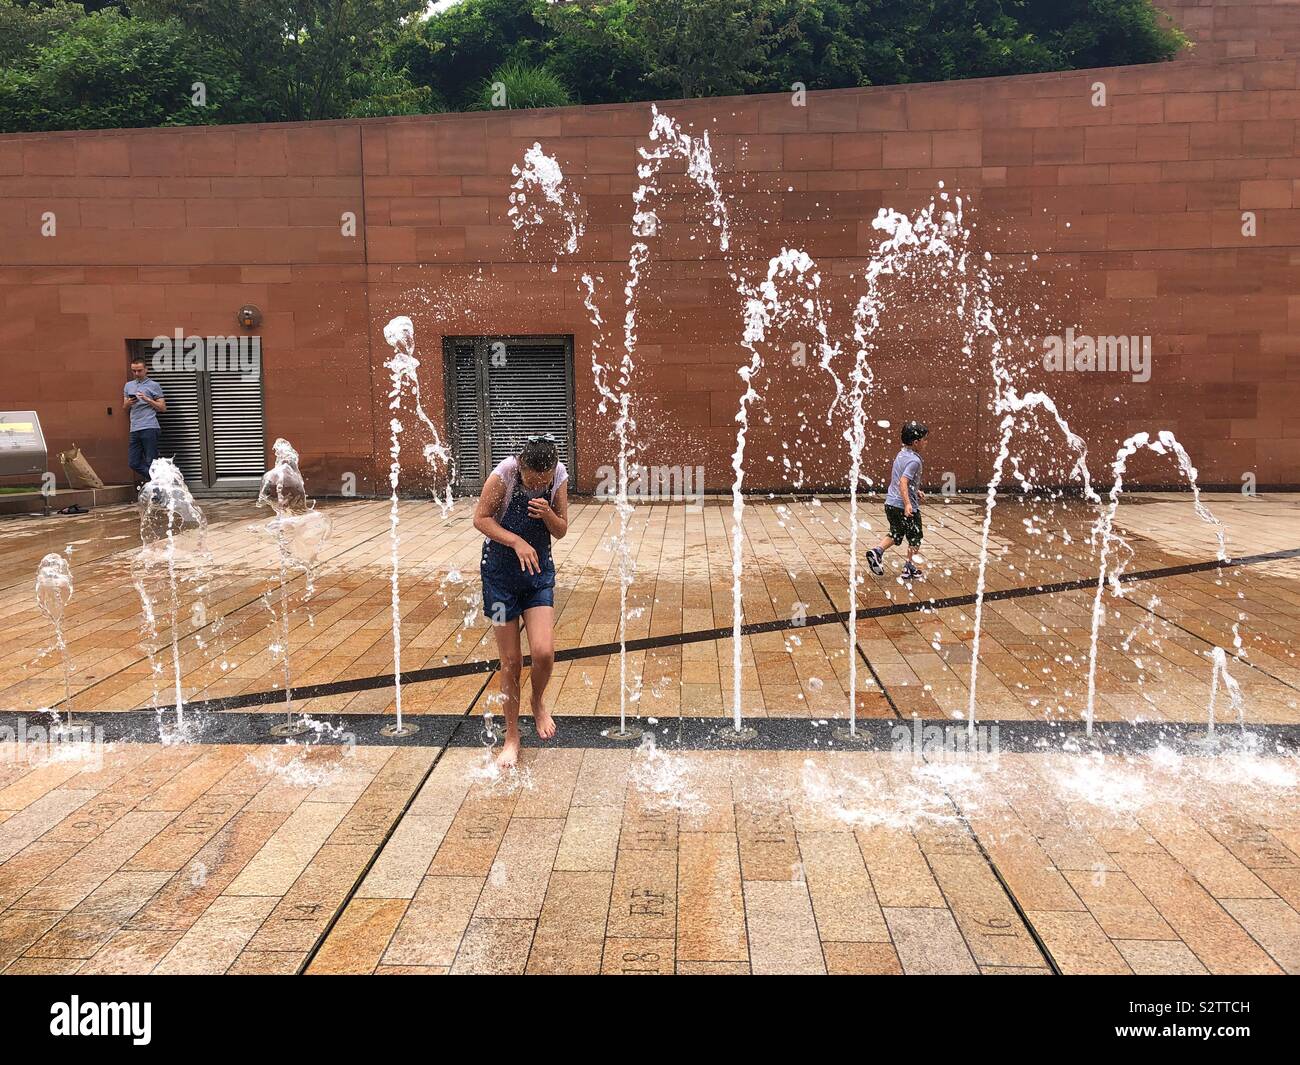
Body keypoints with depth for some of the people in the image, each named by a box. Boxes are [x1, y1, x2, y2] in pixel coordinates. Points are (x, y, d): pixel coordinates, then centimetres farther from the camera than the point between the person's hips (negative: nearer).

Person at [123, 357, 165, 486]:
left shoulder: (154, 385, 4)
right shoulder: (128, 385, 21)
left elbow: (163, 408, 0)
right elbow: (125, 407, 24)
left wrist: (147, 399, -11)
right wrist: (128, 403, 2)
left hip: (149, 428, -6)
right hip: (134, 430, 6)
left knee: (151, 462, -8)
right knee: (134, 463, 3)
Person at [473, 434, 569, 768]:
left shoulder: (559, 477, -10)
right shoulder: (504, 474, -19)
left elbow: (561, 530, -1)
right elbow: (481, 518, -13)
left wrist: (547, 514, -23)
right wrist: (517, 542, -25)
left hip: (539, 570, 2)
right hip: (501, 571, -2)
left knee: (543, 653, -14)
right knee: (510, 661, 3)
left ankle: (538, 702, 20)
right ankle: (512, 736, 21)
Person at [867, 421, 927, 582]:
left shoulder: (900, 455, 10)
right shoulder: (914, 460, -17)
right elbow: (903, 482, -29)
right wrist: (907, 504, -37)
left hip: (890, 502, 8)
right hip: (905, 506, -8)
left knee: (896, 534, 22)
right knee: (915, 537, 10)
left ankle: (877, 552, 2)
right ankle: (910, 568, 16)